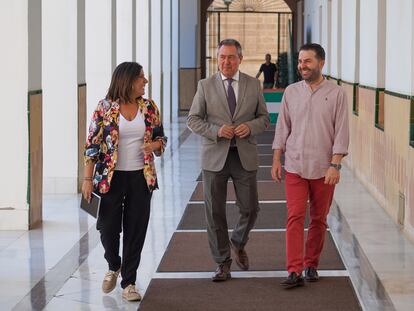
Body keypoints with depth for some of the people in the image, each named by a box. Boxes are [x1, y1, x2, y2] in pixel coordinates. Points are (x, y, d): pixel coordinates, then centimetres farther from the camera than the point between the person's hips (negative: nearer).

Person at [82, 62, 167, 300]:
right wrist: (88, 179, -7)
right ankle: (114, 266, 32)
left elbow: (161, 138, 12)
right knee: (108, 227, 1)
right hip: (112, 177, -2)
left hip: (141, 177, 3)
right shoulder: (105, 108, -6)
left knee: (136, 230, 3)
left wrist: (153, 145, -12)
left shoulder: (149, 107, 3)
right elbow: (92, 145, -4)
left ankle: (129, 282, 14)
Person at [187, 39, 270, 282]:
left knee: (250, 208, 1)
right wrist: (216, 130, -15)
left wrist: (250, 127, -13)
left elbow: (264, 118, 9)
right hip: (215, 157, -1)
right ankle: (223, 263, 13)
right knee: (215, 212, 2)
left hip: (245, 156, 1)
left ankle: (238, 243, 32)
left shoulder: (253, 85, 5)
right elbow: (193, 120, 2)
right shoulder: (206, 86, 1)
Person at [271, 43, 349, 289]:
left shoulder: (336, 94, -3)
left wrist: (335, 165, -13)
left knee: (319, 220, 8)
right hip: (295, 167, 1)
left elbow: (341, 132, -6)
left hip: (323, 169, -1)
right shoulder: (291, 92, 5)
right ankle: (295, 272, -10)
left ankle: (311, 265, 23)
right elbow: (283, 128, 9)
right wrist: (276, 160, 5)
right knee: (295, 217, -8)